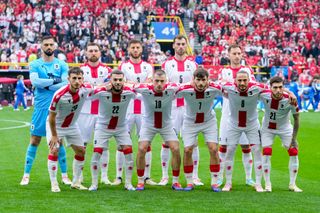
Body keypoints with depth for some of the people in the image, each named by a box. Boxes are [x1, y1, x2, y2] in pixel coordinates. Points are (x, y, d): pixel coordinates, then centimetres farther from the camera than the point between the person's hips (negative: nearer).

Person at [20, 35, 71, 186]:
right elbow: (34, 81, -14)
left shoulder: (62, 65, 5)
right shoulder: (35, 65, 4)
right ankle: (26, 175, 7)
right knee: (34, 141, 1)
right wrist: (55, 80, -13)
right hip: (41, 107, -1)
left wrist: (45, 85, -12)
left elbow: (66, 83, -9)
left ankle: (64, 175, 13)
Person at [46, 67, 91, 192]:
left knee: (81, 151, 5)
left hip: (72, 125, 5)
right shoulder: (59, 95, -34)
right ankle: (54, 184, -7)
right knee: (54, 150, -16)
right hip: (55, 126, -5)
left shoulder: (85, 89, -20)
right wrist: (54, 135, -17)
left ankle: (76, 182, 17)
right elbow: (52, 116, -23)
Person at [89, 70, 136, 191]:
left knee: (129, 153, -6)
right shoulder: (102, 92, -26)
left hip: (121, 127, 2)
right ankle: (94, 184, 5)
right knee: (96, 153, -8)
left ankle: (128, 183, 8)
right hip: (103, 127, -2)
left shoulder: (128, 92, -20)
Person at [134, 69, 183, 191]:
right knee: (142, 149, -14)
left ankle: (175, 182, 7)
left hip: (167, 125, 1)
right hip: (148, 125, -1)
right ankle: (140, 182, 2)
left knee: (176, 150, -9)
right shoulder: (145, 89, -26)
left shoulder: (170, 89, -25)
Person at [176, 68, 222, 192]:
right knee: (187, 151, -5)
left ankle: (214, 182, 4)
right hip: (190, 122, -1)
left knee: (213, 150, -7)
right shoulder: (185, 90, -29)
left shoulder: (214, 89, -26)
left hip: (209, 121, 1)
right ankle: (189, 182, 10)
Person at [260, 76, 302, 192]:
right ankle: (267, 184, 2)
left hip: (285, 128, 0)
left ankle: (292, 184, 9)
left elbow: (296, 119, -16)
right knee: (266, 152, -12)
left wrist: (294, 138, -15)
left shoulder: (290, 100, -29)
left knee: (294, 152, -5)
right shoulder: (264, 95, -28)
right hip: (267, 128, 0)